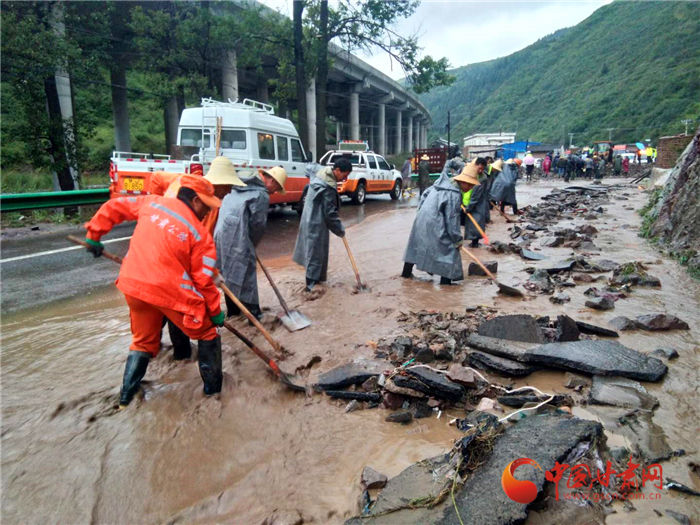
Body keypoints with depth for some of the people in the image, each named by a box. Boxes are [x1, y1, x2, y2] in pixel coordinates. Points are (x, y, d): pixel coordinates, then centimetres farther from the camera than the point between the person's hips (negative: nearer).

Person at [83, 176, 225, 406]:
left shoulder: (152, 202, 6)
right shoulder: (201, 234, -4)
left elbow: (113, 207, 14)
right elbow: (203, 281, -4)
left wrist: (94, 235, 27)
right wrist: (216, 311, 7)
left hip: (133, 285, 5)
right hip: (170, 290, -5)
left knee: (143, 341, 27)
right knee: (206, 333, 17)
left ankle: (127, 393, 31)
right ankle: (213, 384, 25)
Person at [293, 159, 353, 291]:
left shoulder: (323, 173, 4)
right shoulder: (328, 187, -26)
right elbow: (329, 212, -21)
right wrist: (340, 230, -10)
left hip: (312, 219, 10)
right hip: (317, 223, -10)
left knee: (315, 251, 18)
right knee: (316, 252, -2)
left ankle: (316, 279, 30)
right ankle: (312, 284, 5)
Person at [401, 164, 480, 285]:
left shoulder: (442, 183, 10)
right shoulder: (455, 195, -16)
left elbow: (425, 194, 20)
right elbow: (452, 219, -17)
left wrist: (422, 210, 28)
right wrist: (458, 239, -9)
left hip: (422, 218, 9)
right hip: (434, 224, -9)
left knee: (417, 245, 21)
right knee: (448, 249, 1)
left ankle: (407, 272, 32)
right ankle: (445, 280, 3)